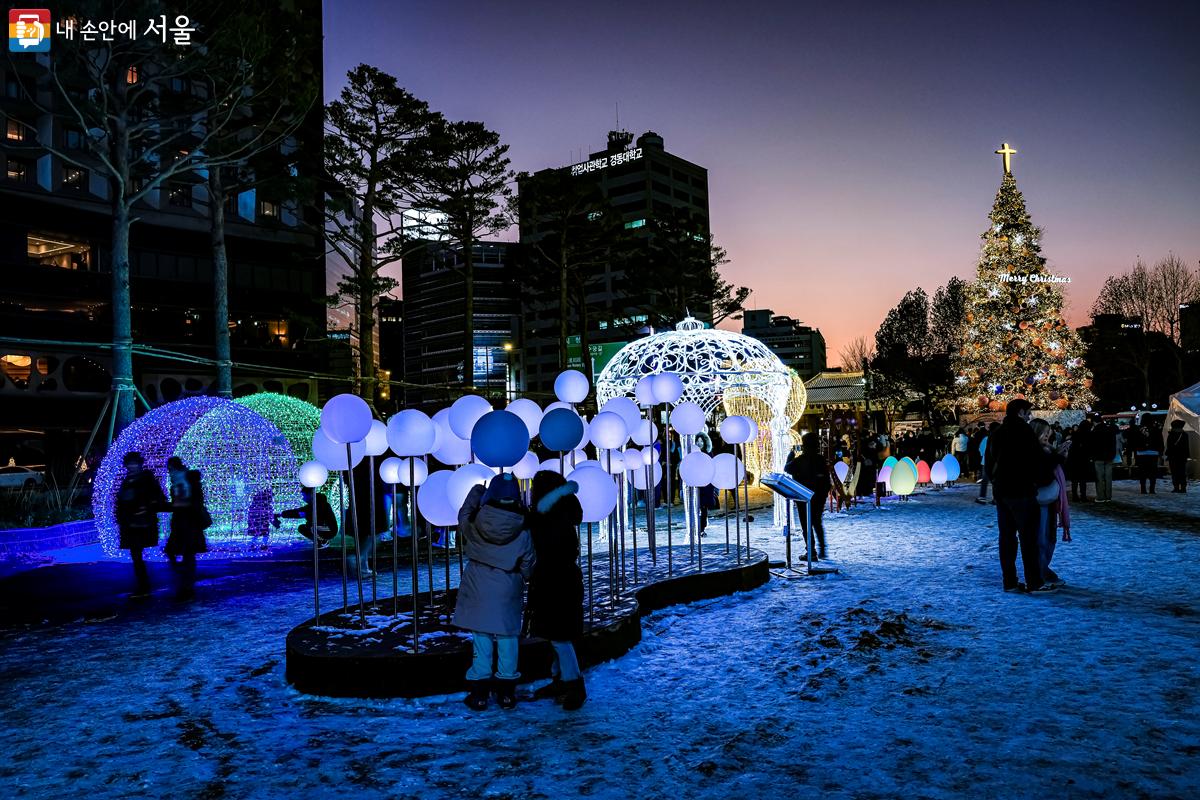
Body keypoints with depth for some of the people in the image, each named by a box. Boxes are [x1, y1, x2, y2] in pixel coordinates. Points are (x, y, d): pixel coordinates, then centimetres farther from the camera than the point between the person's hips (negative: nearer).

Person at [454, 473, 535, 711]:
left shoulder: (474, 524, -10)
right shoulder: (523, 531, -10)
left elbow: (463, 515, 15)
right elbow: (527, 568, -1)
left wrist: (475, 493, 27)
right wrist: (522, 581, 20)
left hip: (478, 593, 1)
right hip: (508, 594, 0)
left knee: (481, 640, 8)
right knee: (507, 640, 10)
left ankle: (479, 692, 14)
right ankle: (506, 692, 18)